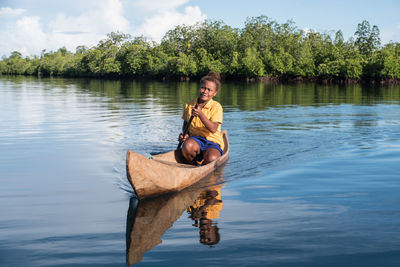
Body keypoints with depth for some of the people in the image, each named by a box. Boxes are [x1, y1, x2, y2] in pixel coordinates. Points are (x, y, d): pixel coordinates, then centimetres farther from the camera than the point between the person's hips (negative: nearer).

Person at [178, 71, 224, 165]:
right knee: (187, 146, -35)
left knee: (211, 158, -34)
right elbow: (185, 124, 20)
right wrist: (186, 134, -3)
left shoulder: (216, 107, -6)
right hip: (195, 139, 2)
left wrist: (200, 114, -31)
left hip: (213, 141, -2)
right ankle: (192, 165, -3)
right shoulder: (189, 105, 7)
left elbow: (213, 129, -19)